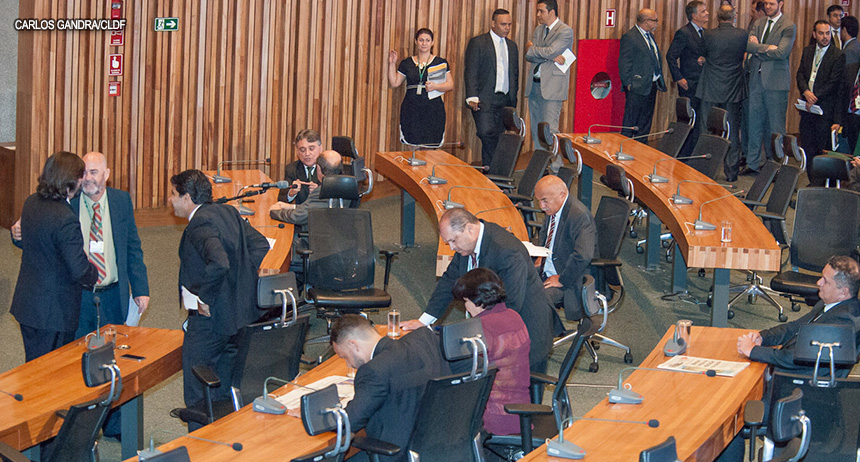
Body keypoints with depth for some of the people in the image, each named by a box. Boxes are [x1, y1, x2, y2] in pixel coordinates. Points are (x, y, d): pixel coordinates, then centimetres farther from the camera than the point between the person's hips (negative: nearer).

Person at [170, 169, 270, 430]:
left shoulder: (200, 225, -19)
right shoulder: (228, 212, 9)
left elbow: (218, 263, -34)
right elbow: (260, 245, 13)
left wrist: (205, 298, -21)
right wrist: (243, 278, 11)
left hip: (209, 319, -9)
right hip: (241, 315, 9)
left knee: (197, 394, 2)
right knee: (225, 392, 18)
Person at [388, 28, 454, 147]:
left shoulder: (441, 63, 9)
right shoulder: (407, 63, 14)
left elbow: (450, 85, 5)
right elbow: (394, 83, 13)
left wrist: (435, 86, -11)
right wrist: (392, 64, 6)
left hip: (433, 111, -1)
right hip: (411, 111, 2)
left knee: (431, 145, -11)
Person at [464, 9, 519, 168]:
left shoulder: (512, 46, 19)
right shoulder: (478, 43, 2)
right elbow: (470, 72, -4)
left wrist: (513, 98, 15)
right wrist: (472, 98, -13)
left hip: (506, 101, 5)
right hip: (485, 100, -5)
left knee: (500, 139, 1)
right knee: (486, 134, -19)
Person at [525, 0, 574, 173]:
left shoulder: (565, 31, -7)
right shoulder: (538, 30, 15)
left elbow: (550, 51, -20)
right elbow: (529, 55, 3)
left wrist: (532, 48, -3)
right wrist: (551, 57, -12)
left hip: (552, 86, -7)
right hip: (534, 85, 7)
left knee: (550, 129, -11)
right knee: (536, 129, 9)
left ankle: (556, 168, -6)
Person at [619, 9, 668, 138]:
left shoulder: (649, 35, 14)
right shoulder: (629, 37, -13)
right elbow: (624, 63, -14)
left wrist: (660, 80, 14)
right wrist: (629, 83, -17)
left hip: (652, 86, 9)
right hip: (637, 88, -9)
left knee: (645, 125, 14)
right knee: (630, 122, -3)